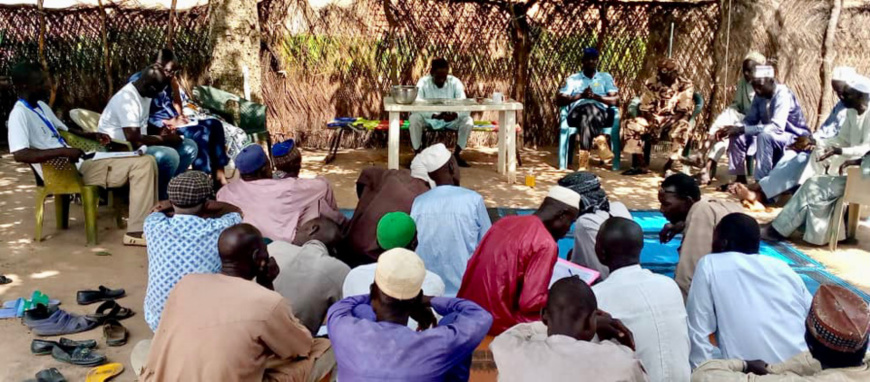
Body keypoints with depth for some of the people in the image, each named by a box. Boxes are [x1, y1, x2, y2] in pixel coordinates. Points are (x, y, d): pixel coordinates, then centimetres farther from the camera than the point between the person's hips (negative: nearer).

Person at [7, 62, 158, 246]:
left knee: (145, 162, 0)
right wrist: (63, 151, -30)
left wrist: (92, 135, 13)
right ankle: (137, 231, -21)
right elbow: (20, 154, -28)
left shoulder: (41, 106, 17)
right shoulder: (19, 114, -13)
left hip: (76, 163, 10)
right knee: (144, 164, -20)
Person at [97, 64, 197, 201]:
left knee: (189, 147, 1)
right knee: (169, 156, -31)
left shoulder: (146, 94, 6)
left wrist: (160, 133, -1)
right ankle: (158, 199, -10)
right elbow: (134, 141, -30)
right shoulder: (127, 99, -24)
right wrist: (165, 139, -17)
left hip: (138, 145, 10)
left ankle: (167, 189, 1)